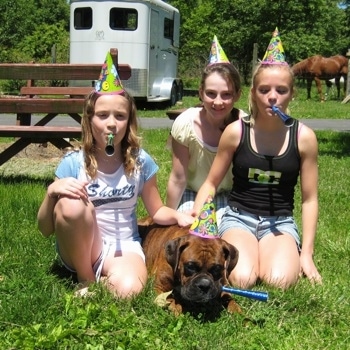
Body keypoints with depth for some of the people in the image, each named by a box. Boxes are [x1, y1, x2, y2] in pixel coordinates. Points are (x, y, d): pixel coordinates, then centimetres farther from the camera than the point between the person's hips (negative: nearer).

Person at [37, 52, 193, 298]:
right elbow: (45, 229, -6)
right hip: (79, 250, 2)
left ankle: (107, 275, -2)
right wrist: (51, 192, -26)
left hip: (124, 246, -2)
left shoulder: (140, 162, -3)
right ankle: (86, 280, -10)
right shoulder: (73, 163, -8)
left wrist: (177, 215, -12)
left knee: (128, 290, -36)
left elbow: (156, 211, 10)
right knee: (72, 204, -31)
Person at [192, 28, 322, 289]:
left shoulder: (303, 137, -6)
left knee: (279, 282, -27)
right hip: (238, 217, 0)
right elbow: (211, 184, 4)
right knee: (241, 280, -27)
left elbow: (309, 199, 1)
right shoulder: (236, 132, -7)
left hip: (281, 222, 1)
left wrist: (307, 253, -4)